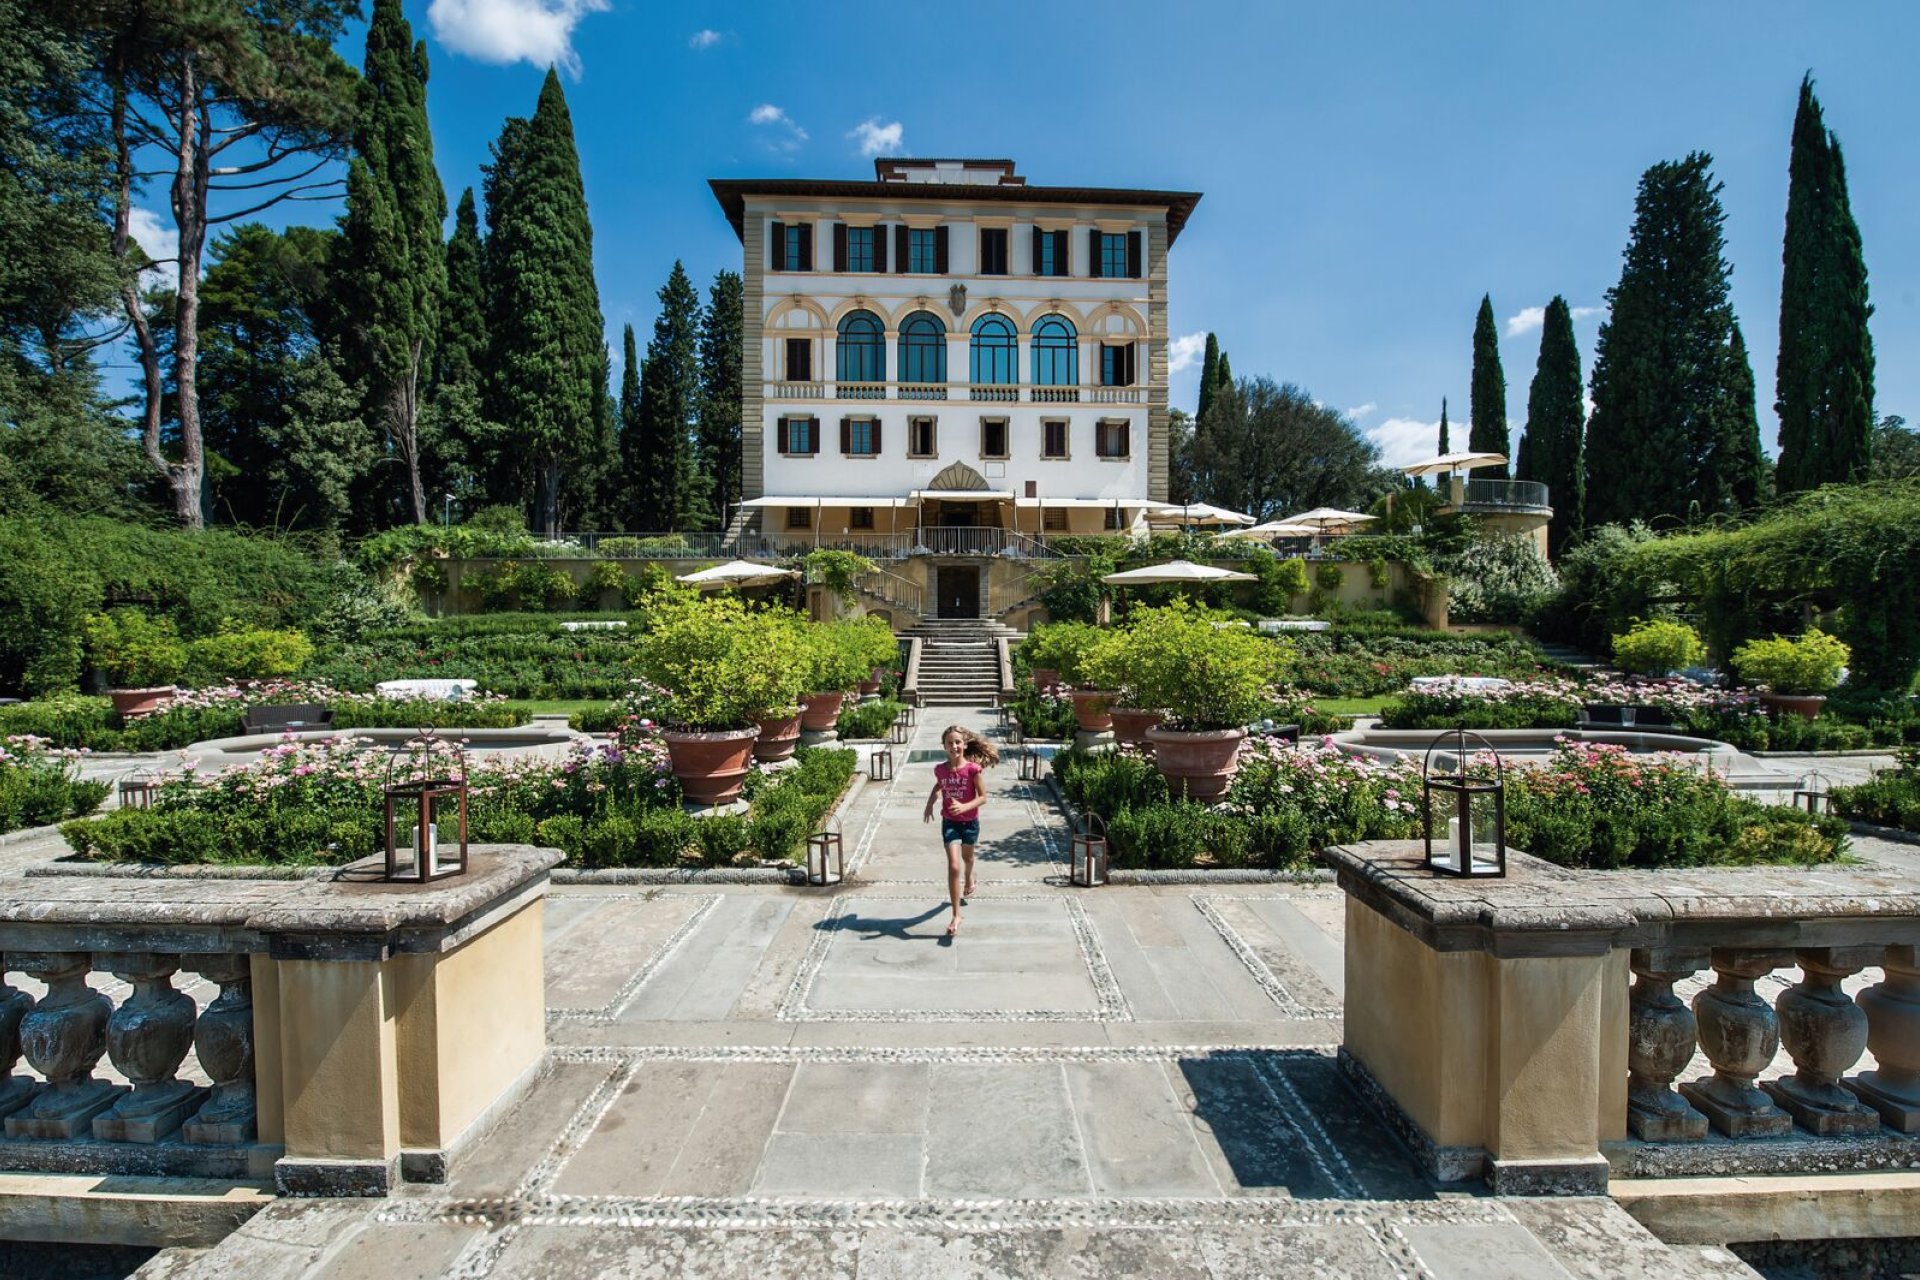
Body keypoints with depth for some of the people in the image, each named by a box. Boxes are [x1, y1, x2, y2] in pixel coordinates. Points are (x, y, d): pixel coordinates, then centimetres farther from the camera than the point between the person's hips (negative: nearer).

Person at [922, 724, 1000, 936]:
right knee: (954, 867, -10)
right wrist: (929, 804, 6)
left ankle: (968, 879, 62)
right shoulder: (940, 769, -9)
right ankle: (956, 916, -6)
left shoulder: (973, 768, -19)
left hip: (970, 822, 0)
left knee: (967, 857, 26)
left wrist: (964, 807, -29)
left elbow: (983, 797, -15)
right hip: (949, 822, 0)